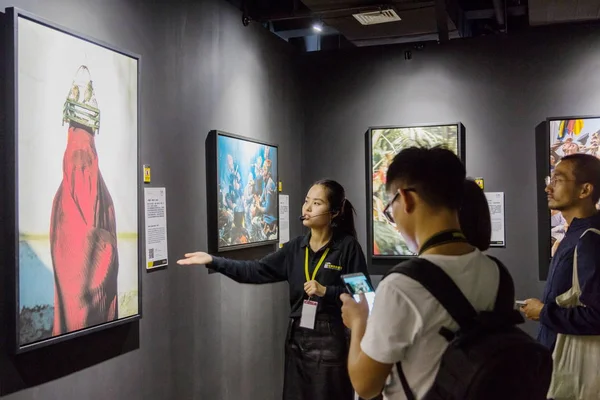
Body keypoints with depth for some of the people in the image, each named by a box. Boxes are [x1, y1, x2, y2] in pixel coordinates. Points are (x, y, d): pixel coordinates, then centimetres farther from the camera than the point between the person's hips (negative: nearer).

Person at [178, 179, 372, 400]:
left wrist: (326, 291, -19)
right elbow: (257, 271, 1)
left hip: (332, 340, -5)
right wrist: (213, 261, -6)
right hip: (298, 339, 5)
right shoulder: (295, 247, 6)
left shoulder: (348, 246, -8)